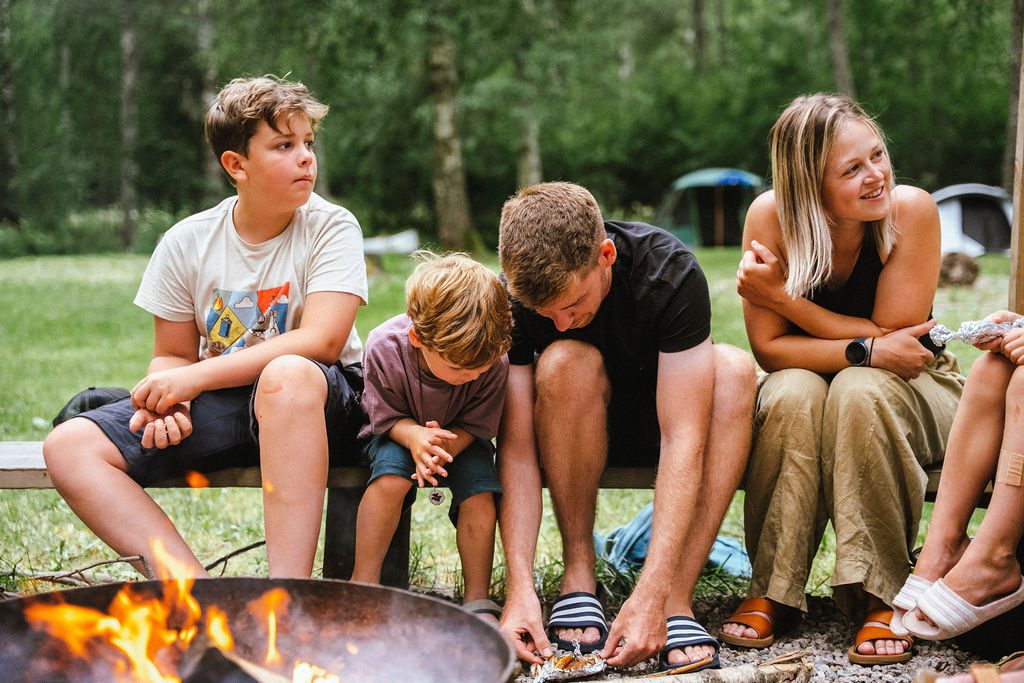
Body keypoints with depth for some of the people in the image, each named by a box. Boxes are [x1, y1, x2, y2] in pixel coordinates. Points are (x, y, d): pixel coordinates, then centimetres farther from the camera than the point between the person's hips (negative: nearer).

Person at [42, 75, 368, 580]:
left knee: (288, 374, -41)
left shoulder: (331, 228, -8)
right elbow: (173, 356, 9)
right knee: (69, 447, -15)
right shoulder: (186, 243, 1)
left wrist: (193, 377, -22)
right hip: (215, 407, 4)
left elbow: (321, 342, -20)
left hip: (315, 404, -4)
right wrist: (166, 400, -17)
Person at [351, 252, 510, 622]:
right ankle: (363, 582, -21)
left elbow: (476, 426, -14)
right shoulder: (385, 349, -30)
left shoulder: (493, 361, -27)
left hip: (460, 438, 2)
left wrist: (445, 444, -35)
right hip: (399, 431, -1)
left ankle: (477, 598, -12)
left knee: (480, 492, -26)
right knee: (391, 477, -33)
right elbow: (388, 417, -16)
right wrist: (415, 437, -38)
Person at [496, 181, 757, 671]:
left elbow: (683, 438, -35)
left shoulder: (670, 272, -30)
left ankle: (676, 601, -32)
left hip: (657, 421, 0)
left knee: (734, 369, -32)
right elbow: (516, 446, -25)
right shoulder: (517, 294, -25)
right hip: (575, 434, 0)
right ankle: (578, 577, -21)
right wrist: (520, 589, -37)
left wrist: (651, 595, -43)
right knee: (566, 362, -33)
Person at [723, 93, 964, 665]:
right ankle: (773, 591, -20)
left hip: (911, 388, -1)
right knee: (794, 394, -33)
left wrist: (781, 296, -22)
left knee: (860, 392, -34)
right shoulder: (772, 216, -18)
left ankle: (881, 596, -24)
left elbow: (891, 335, -19)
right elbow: (769, 347, -16)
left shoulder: (911, 210, -21)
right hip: (806, 379, 1)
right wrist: (867, 350, -29)